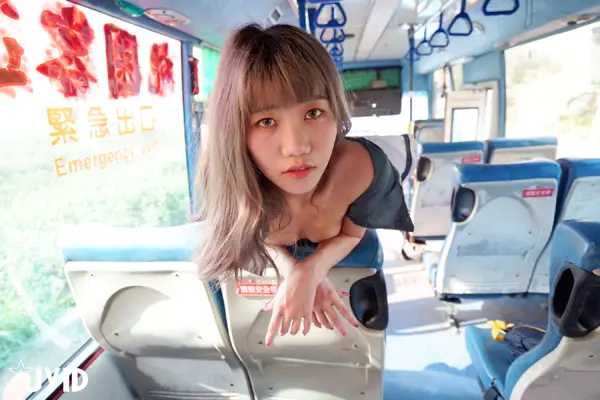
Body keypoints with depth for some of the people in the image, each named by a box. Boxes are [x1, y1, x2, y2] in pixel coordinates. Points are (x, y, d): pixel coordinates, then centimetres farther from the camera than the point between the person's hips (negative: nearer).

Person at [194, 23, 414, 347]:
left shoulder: (363, 169, -46)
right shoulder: (226, 178, -43)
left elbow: (351, 234, -23)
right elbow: (254, 235, -20)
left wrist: (309, 272, -43)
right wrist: (294, 271, -40)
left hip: (344, 259, 1)